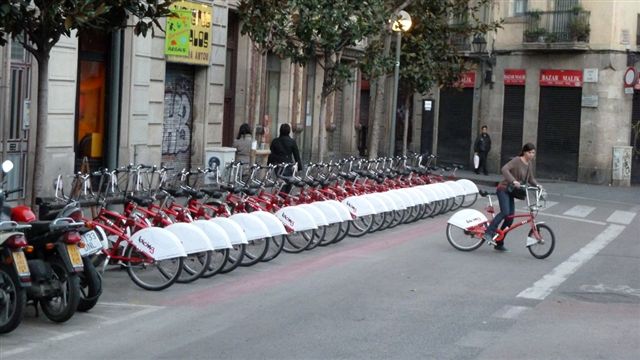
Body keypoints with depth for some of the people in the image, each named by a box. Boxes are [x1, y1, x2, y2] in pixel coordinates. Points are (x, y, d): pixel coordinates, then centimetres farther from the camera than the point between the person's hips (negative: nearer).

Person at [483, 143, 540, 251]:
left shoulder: (529, 164, 10)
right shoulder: (517, 160, -15)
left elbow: (530, 179, 18)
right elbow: (505, 169, -30)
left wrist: (537, 185, -2)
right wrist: (513, 181, -40)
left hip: (511, 192, 8)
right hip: (503, 189, -8)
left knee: (510, 219, 3)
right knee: (505, 212, -27)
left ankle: (499, 243, 10)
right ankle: (489, 232, -20)